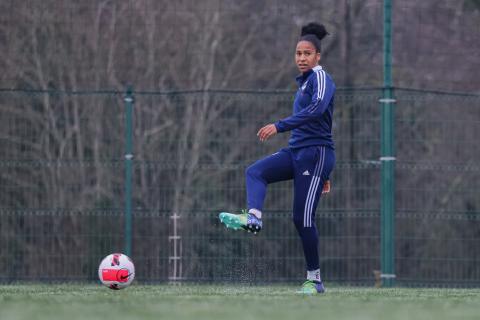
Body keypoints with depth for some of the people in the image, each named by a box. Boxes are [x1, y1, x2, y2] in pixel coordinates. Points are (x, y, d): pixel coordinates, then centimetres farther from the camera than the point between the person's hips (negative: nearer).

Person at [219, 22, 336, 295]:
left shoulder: (320, 77, -8)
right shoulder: (305, 82, 21)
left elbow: (317, 109, -27)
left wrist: (279, 126, -35)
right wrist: (324, 174, 28)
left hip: (315, 154, -9)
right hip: (297, 151, 9)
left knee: (303, 218, -9)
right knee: (255, 172, -16)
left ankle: (315, 280, 0)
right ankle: (253, 218, -40)